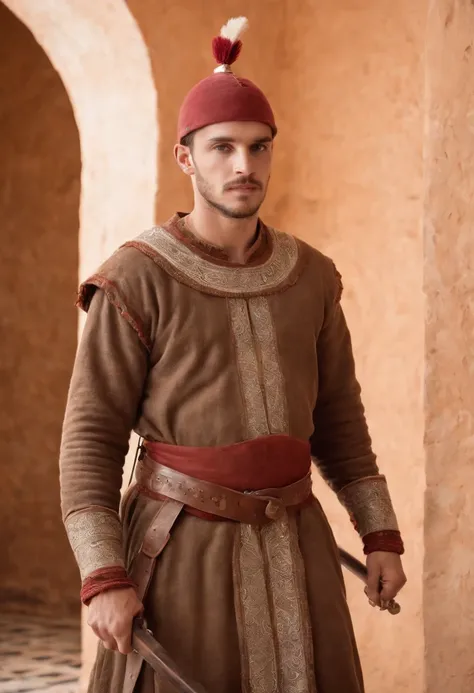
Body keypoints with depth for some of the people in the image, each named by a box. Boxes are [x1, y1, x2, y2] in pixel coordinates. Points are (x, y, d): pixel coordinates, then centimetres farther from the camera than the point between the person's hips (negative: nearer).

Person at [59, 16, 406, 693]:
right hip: (183, 547, -4)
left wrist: (382, 535, 8)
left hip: (289, 546, 5)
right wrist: (104, 577, -18)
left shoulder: (308, 277, 5)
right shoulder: (134, 282, -10)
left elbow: (338, 416, 14)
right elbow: (91, 438, -10)